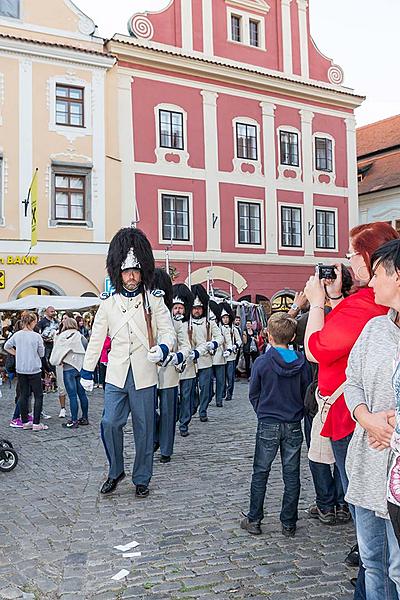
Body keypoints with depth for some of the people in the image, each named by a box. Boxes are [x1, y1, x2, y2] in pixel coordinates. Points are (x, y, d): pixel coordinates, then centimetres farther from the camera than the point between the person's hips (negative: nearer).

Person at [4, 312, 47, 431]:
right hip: (34, 369, -5)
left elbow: (6, 346, 12)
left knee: (23, 395, 13)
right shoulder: (36, 336, -14)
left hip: (20, 370, 5)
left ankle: (25, 421, 19)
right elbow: (41, 354, -5)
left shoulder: (17, 335, -1)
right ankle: (36, 423, 1)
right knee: (38, 396, 3)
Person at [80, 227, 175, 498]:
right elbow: (96, 339, 11)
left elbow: (168, 332, -5)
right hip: (116, 375, 1)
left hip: (144, 376, -1)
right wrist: (87, 371, 13)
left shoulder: (154, 301, 0)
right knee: (110, 423, -6)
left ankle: (142, 479, 22)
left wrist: (162, 349, -27)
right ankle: (116, 471, 18)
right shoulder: (108, 303, 6)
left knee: (144, 428, 6)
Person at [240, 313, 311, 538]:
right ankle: (289, 524, 17)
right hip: (294, 426, 2)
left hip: (268, 426, -2)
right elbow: (307, 392, 2)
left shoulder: (262, 362, -11)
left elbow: (254, 395, -2)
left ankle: (254, 520, 17)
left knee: (260, 472, 10)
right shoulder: (302, 362, -6)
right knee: (292, 474, 10)